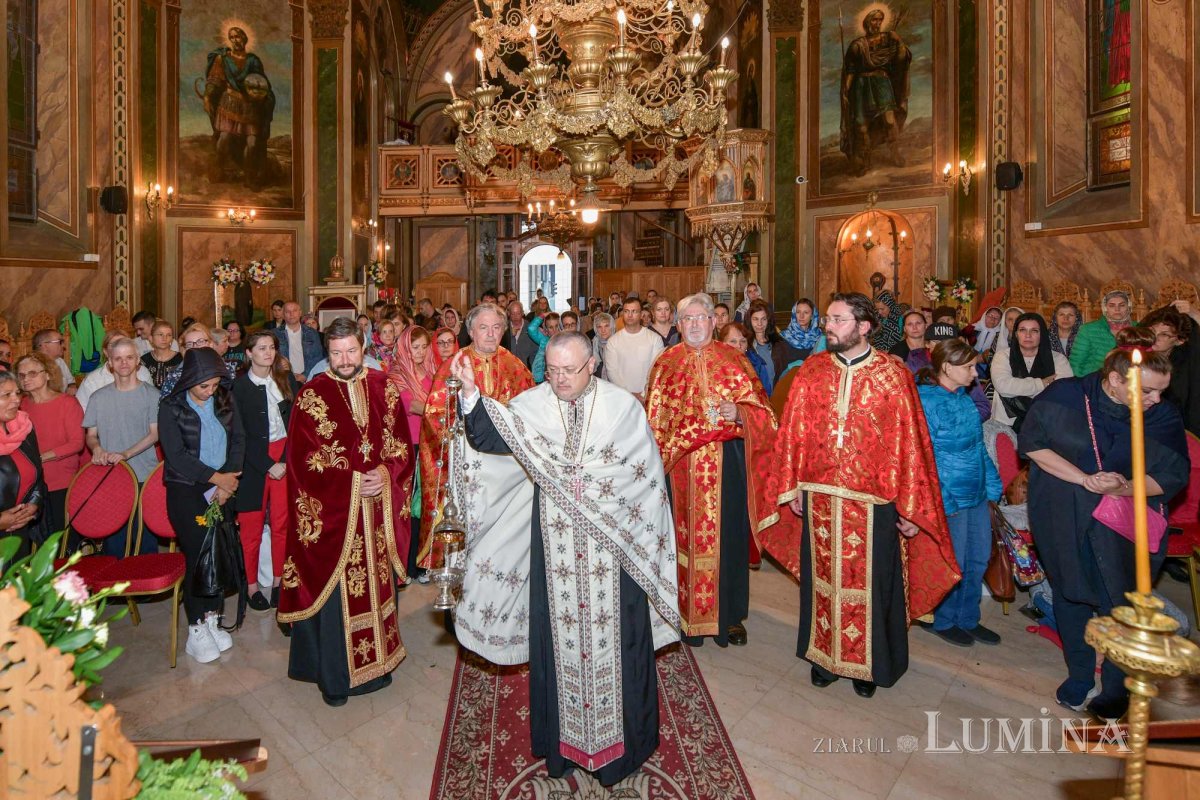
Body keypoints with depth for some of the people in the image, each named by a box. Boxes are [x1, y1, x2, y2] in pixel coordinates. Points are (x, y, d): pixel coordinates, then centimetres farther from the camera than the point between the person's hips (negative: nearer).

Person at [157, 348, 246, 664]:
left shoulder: (225, 400, 3)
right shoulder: (171, 407, -6)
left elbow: (238, 440, 2)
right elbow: (176, 455, -12)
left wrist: (227, 482, -8)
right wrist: (216, 477, -13)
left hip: (220, 488, 3)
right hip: (186, 491, -3)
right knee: (198, 555, -4)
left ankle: (212, 620, 18)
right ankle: (197, 630, 11)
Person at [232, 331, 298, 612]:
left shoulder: (286, 379, 6)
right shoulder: (238, 386, -2)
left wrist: (287, 459, -7)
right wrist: (268, 465, -9)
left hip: (285, 458, 2)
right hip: (253, 462, -2)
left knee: (282, 523, 5)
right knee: (252, 526, 5)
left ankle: (279, 581, 18)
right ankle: (252, 585, 19)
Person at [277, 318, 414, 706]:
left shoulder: (383, 387, 4)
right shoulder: (311, 395, -5)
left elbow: (402, 442, 4)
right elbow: (302, 458, -9)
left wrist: (386, 473, -14)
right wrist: (352, 481, -17)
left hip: (378, 510, 3)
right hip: (332, 512, -3)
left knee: (376, 584, 14)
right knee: (334, 590, 6)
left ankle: (376, 660, 34)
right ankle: (333, 674, 25)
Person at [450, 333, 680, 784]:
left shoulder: (623, 406, -4)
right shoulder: (531, 404, -1)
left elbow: (647, 478, -1)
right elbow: (487, 439, -12)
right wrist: (470, 392, -24)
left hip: (611, 547, -1)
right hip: (554, 548, 1)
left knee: (612, 638, 9)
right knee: (558, 638, 12)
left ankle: (618, 739, 33)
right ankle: (564, 739, 34)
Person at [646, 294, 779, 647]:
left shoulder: (733, 360, 3)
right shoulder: (665, 363, 6)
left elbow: (760, 410, 2)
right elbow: (654, 419, 8)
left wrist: (739, 413, -18)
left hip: (726, 465, 0)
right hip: (681, 467, 1)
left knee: (727, 535, 7)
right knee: (686, 536, 7)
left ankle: (730, 615, 25)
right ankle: (687, 613, 24)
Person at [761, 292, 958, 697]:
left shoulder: (893, 374, -8)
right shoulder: (812, 371, 1)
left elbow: (909, 441, -7)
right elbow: (794, 432, 4)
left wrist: (910, 506, -7)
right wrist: (793, 488, 5)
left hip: (872, 500, -2)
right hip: (819, 497, 3)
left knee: (869, 579, 12)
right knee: (823, 576, 15)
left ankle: (867, 661, 35)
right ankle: (824, 653, 36)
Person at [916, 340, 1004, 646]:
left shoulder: (964, 398, 7)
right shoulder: (926, 402, -18)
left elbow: (979, 446, 14)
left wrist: (992, 486, 10)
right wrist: (944, 502, -19)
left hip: (978, 494, 8)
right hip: (950, 498, -8)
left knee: (978, 559, 18)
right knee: (953, 564, 7)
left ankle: (968, 619, 36)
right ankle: (944, 621, 29)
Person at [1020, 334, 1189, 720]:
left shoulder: (1164, 417, -9)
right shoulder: (1064, 396, -13)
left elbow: (1172, 477, -8)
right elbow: (1033, 443, -11)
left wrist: (1124, 488, -28)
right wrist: (1086, 480, -20)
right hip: (1066, 522, 0)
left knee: (1119, 608, 4)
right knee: (1070, 597, 14)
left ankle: (1115, 688, 27)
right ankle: (1079, 676, 35)